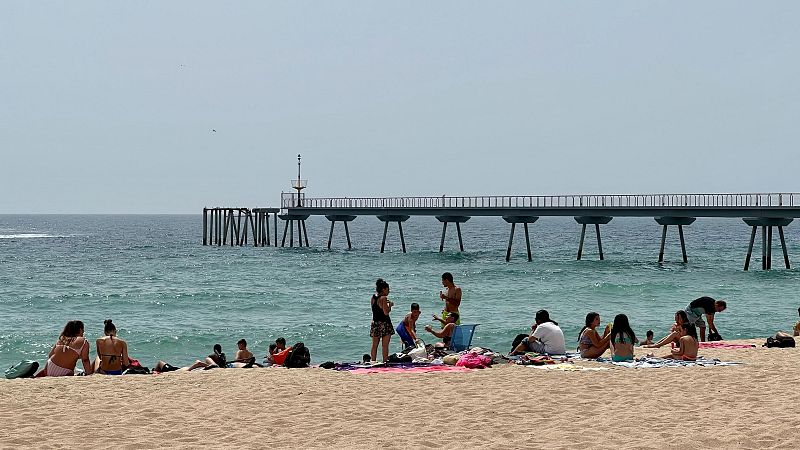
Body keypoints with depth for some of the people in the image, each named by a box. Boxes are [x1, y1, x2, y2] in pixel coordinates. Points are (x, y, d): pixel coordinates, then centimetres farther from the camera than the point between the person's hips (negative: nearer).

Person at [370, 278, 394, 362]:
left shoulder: (373, 297, 7)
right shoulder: (383, 298, -14)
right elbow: (386, 312, -18)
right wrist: (390, 305, -1)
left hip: (375, 323, 7)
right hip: (384, 323, -7)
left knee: (374, 345, 11)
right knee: (385, 345, -1)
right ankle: (385, 362, -2)